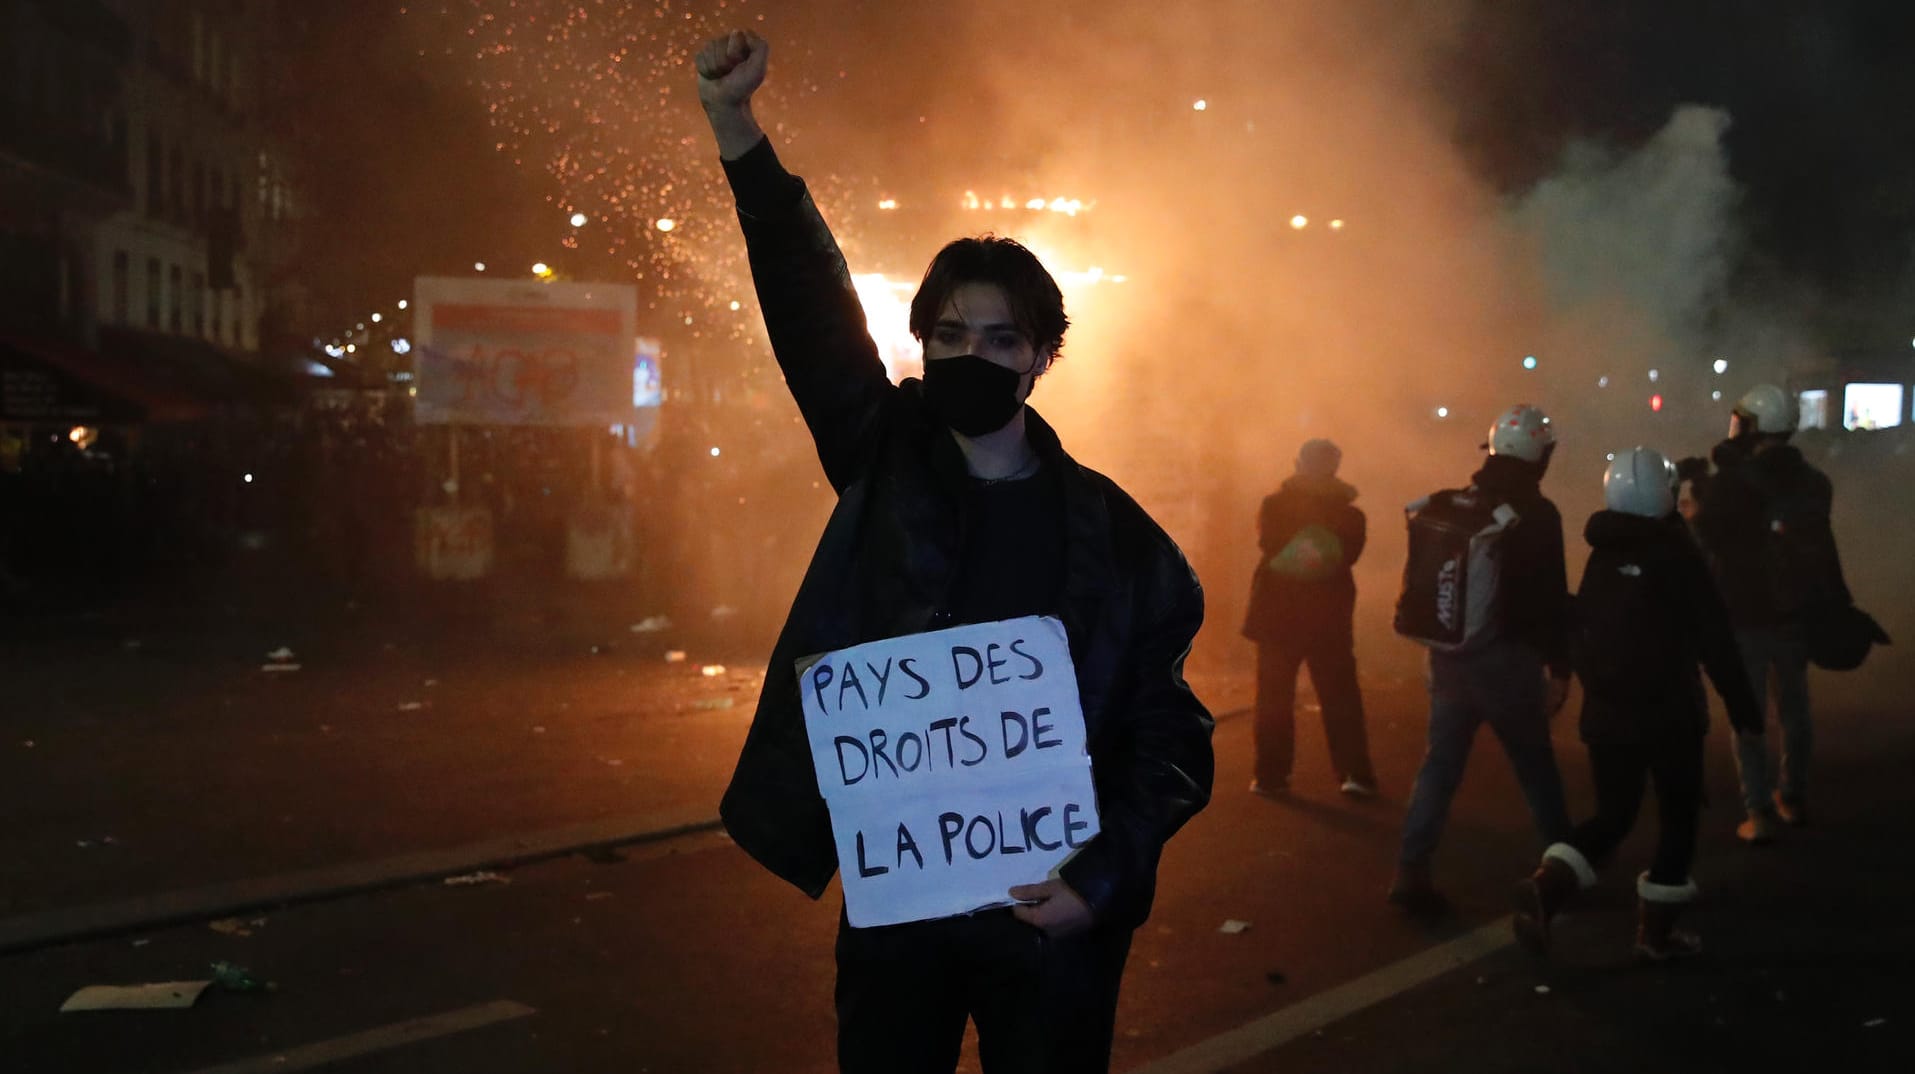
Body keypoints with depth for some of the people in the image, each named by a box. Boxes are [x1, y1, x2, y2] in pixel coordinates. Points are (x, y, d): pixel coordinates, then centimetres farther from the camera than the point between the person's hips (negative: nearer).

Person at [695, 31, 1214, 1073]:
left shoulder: (1112, 535, -4)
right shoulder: (885, 467, 2)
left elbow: (1166, 733, -3)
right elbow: (809, 308, -4)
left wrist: (1102, 878, -16)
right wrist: (735, 127, -11)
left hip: (1048, 911, -2)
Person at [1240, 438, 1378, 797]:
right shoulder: (1276, 504, 8)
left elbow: (1348, 552, -10)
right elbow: (1271, 541, -9)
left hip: (1327, 615, -1)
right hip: (1279, 611, 1)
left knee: (1339, 694, -2)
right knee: (1273, 695, 2)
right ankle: (1270, 773, 6)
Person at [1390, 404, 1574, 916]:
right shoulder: (1536, 514, -11)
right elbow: (1550, 597, -14)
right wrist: (1560, 667, -8)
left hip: (1450, 654, 5)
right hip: (1507, 657, -5)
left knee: (1441, 763, 7)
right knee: (1536, 765, 11)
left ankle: (1411, 871, -1)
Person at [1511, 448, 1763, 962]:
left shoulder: (1601, 556, 5)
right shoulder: (1678, 554, -11)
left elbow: (1581, 630, 11)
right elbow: (1713, 637, -11)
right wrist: (1740, 700, -3)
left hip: (1606, 708, 5)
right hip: (1669, 710, -5)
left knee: (1613, 813, 12)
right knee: (1678, 815, 12)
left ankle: (1547, 885, -12)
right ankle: (1656, 931, 13)